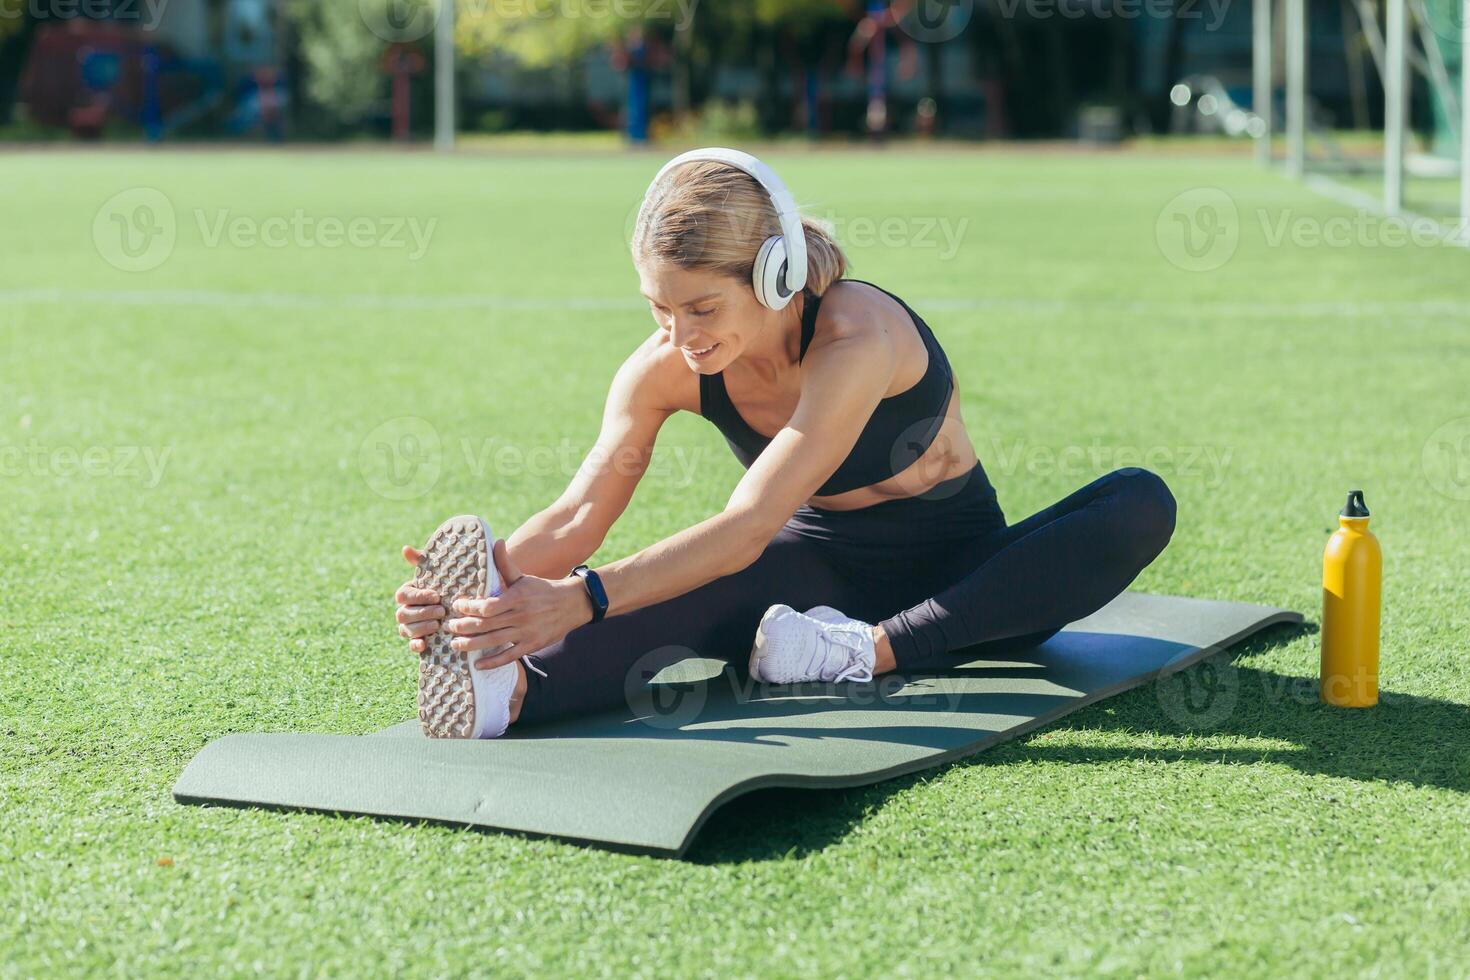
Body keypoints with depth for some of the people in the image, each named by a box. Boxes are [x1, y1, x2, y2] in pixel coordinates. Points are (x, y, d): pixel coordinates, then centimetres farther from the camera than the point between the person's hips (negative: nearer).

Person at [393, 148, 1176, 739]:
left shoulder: (858, 338, -32)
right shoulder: (665, 366, -13)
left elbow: (746, 528, -41)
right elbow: (578, 515, -19)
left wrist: (584, 596, -53)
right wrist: (489, 576, -42)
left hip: (954, 578, -2)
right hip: (821, 571, 2)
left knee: (1140, 505, -31)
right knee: (700, 588, -34)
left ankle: (873, 652, -39)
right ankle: (511, 688, -61)